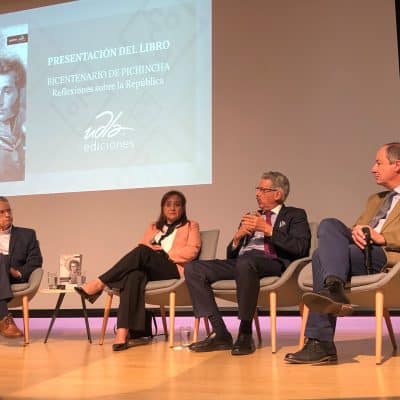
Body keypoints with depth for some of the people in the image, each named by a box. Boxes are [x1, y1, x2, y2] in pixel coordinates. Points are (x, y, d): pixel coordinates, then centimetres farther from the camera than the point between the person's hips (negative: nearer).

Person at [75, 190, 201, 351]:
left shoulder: (191, 226, 18)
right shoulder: (153, 227, 30)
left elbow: (192, 251, 0)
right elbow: (142, 247, 15)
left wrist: (165, 254, -7)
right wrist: (151, 249, -8)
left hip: (173, 269, -3)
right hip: (149, 269, 3)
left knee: (142, 251, -33)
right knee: (134, 276, -36)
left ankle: (99, 284, -31)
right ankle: (122, 332, -47)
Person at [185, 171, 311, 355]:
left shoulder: (295, 215, 16)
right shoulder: (250, 218, 31)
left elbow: (301, 248, -4)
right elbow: (231, 255, 26)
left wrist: (268, 230, -8)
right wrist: (238, 236, 5)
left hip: (273, 262, -6)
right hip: (240, 261, 6)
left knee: (245, 261, -40)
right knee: (193, 269, -16)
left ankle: (245, 334, -24)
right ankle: (220, 334, -16)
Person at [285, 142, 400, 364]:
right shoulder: (375, 199, 34)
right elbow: (359, 226, 21)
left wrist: (381, 237, -16)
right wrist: (356, 231, -3)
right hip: (363, 248, 6)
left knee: (323, 255, -26)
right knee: (329, 225, -23)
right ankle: (334, 290, -37)